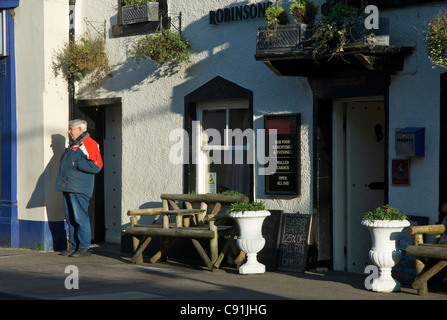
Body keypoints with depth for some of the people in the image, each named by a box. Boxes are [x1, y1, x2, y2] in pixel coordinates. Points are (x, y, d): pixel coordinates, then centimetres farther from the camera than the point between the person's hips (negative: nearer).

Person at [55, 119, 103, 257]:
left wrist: (75, 164, -18)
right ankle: (74, 246, 17)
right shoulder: (73, 145, 20)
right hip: (68, 188, 9)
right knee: (70, 218, 11)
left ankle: (84, 247, -3)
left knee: (80, 218, -8)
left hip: (79, 189, -9)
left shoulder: (89, 144, -10)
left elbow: (96, 166, -18)